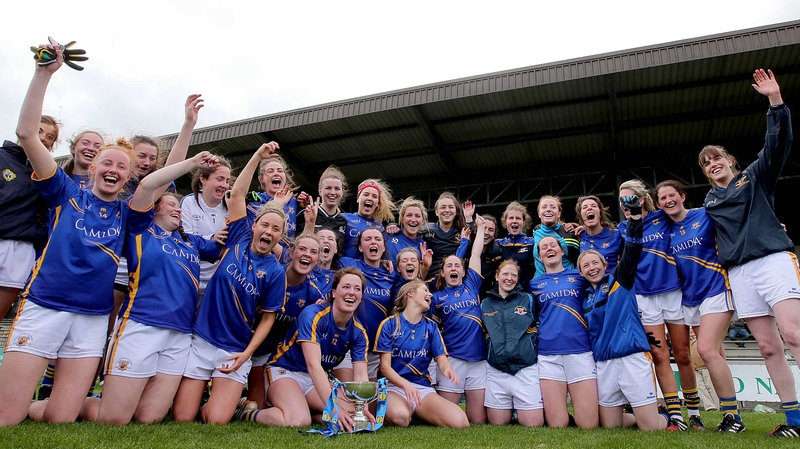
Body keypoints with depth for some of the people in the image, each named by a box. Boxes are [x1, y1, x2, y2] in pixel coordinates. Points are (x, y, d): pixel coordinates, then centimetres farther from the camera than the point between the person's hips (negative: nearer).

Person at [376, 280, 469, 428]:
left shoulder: (431, 326, 10)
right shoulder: (389, 324, -2)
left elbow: (442, 359, 2)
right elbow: (385, 366, -6)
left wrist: (447, 370, -24)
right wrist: (406, 384, -25)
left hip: (423, 388, 4)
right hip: (395, 387, -4)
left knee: (460, 422, -22)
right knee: (400, 417, -39)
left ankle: (417, 414, 6)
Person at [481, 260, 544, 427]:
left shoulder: (528, 300, 6)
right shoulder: (485, 304, 11)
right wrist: (485, 358, 9)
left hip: (526, 369, -2)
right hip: (496, 371, 2)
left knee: (533, 423, -4)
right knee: (497, 423, 6)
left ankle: (519, 410, 25)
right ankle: (511, 408, 34)